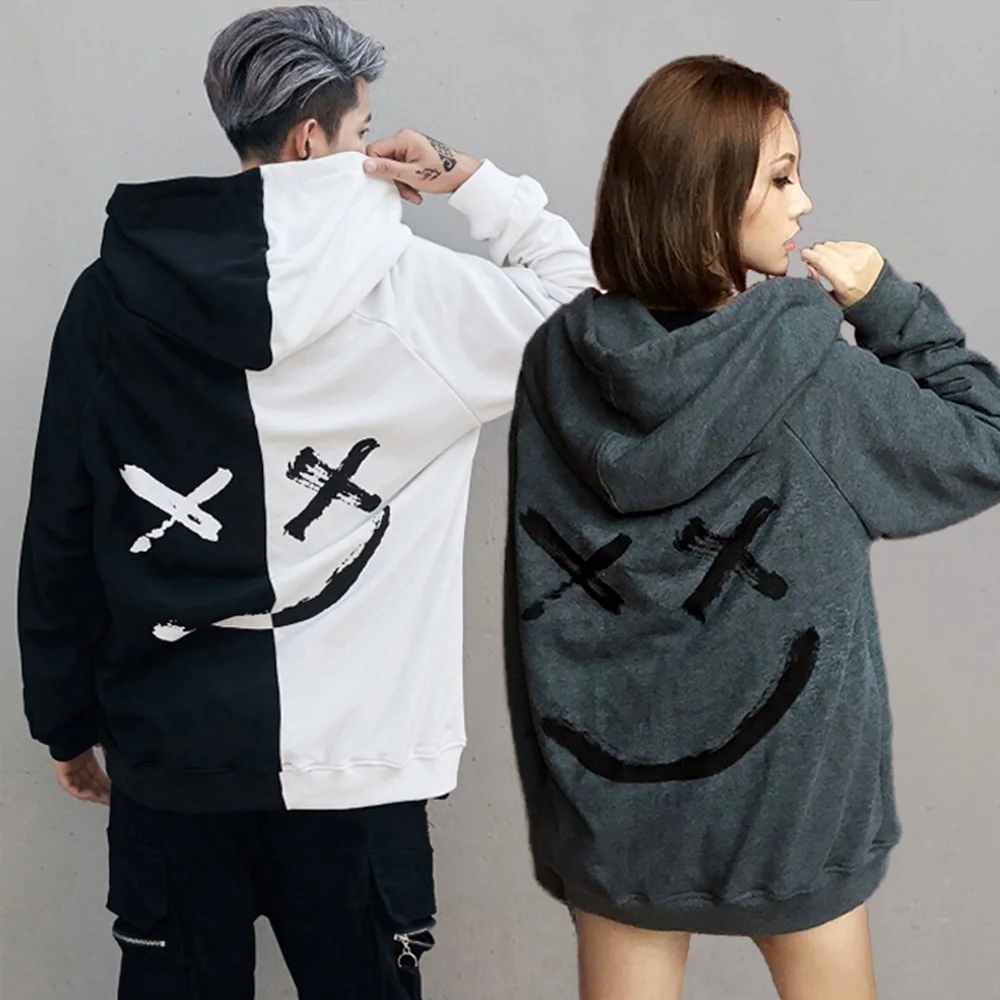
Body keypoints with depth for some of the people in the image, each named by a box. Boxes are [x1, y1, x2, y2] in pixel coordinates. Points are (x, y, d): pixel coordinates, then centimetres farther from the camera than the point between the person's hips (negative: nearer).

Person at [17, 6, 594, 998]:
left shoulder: (114, 293, 0)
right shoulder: (405, 293, -10)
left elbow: (58, 540, 5)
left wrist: (69, 724, 15)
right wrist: (474, 182, 4)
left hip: (170, 749, 3)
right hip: (346, 756, -3)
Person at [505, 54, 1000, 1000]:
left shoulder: (557, 360, -7)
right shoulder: (810, 365, -18)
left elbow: (538, 586, 0)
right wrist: (888, 304, -3)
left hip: (611, 792, 3)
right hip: (784, 790, -2)